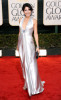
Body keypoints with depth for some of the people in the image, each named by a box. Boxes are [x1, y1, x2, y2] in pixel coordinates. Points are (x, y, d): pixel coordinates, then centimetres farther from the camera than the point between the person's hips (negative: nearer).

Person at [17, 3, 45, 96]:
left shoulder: (34, 20, -5)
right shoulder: (21, 19, 6)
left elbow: (35, 34, -3)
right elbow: (20, 32, 13)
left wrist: (37, 46, -6)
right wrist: (18, 44, 15)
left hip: (29, 44, -5)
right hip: (22, 43, 5)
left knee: (31, 65, -8)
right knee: (24, 64, 12)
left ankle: (34, 87, -3)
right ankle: (27, 83, 26)